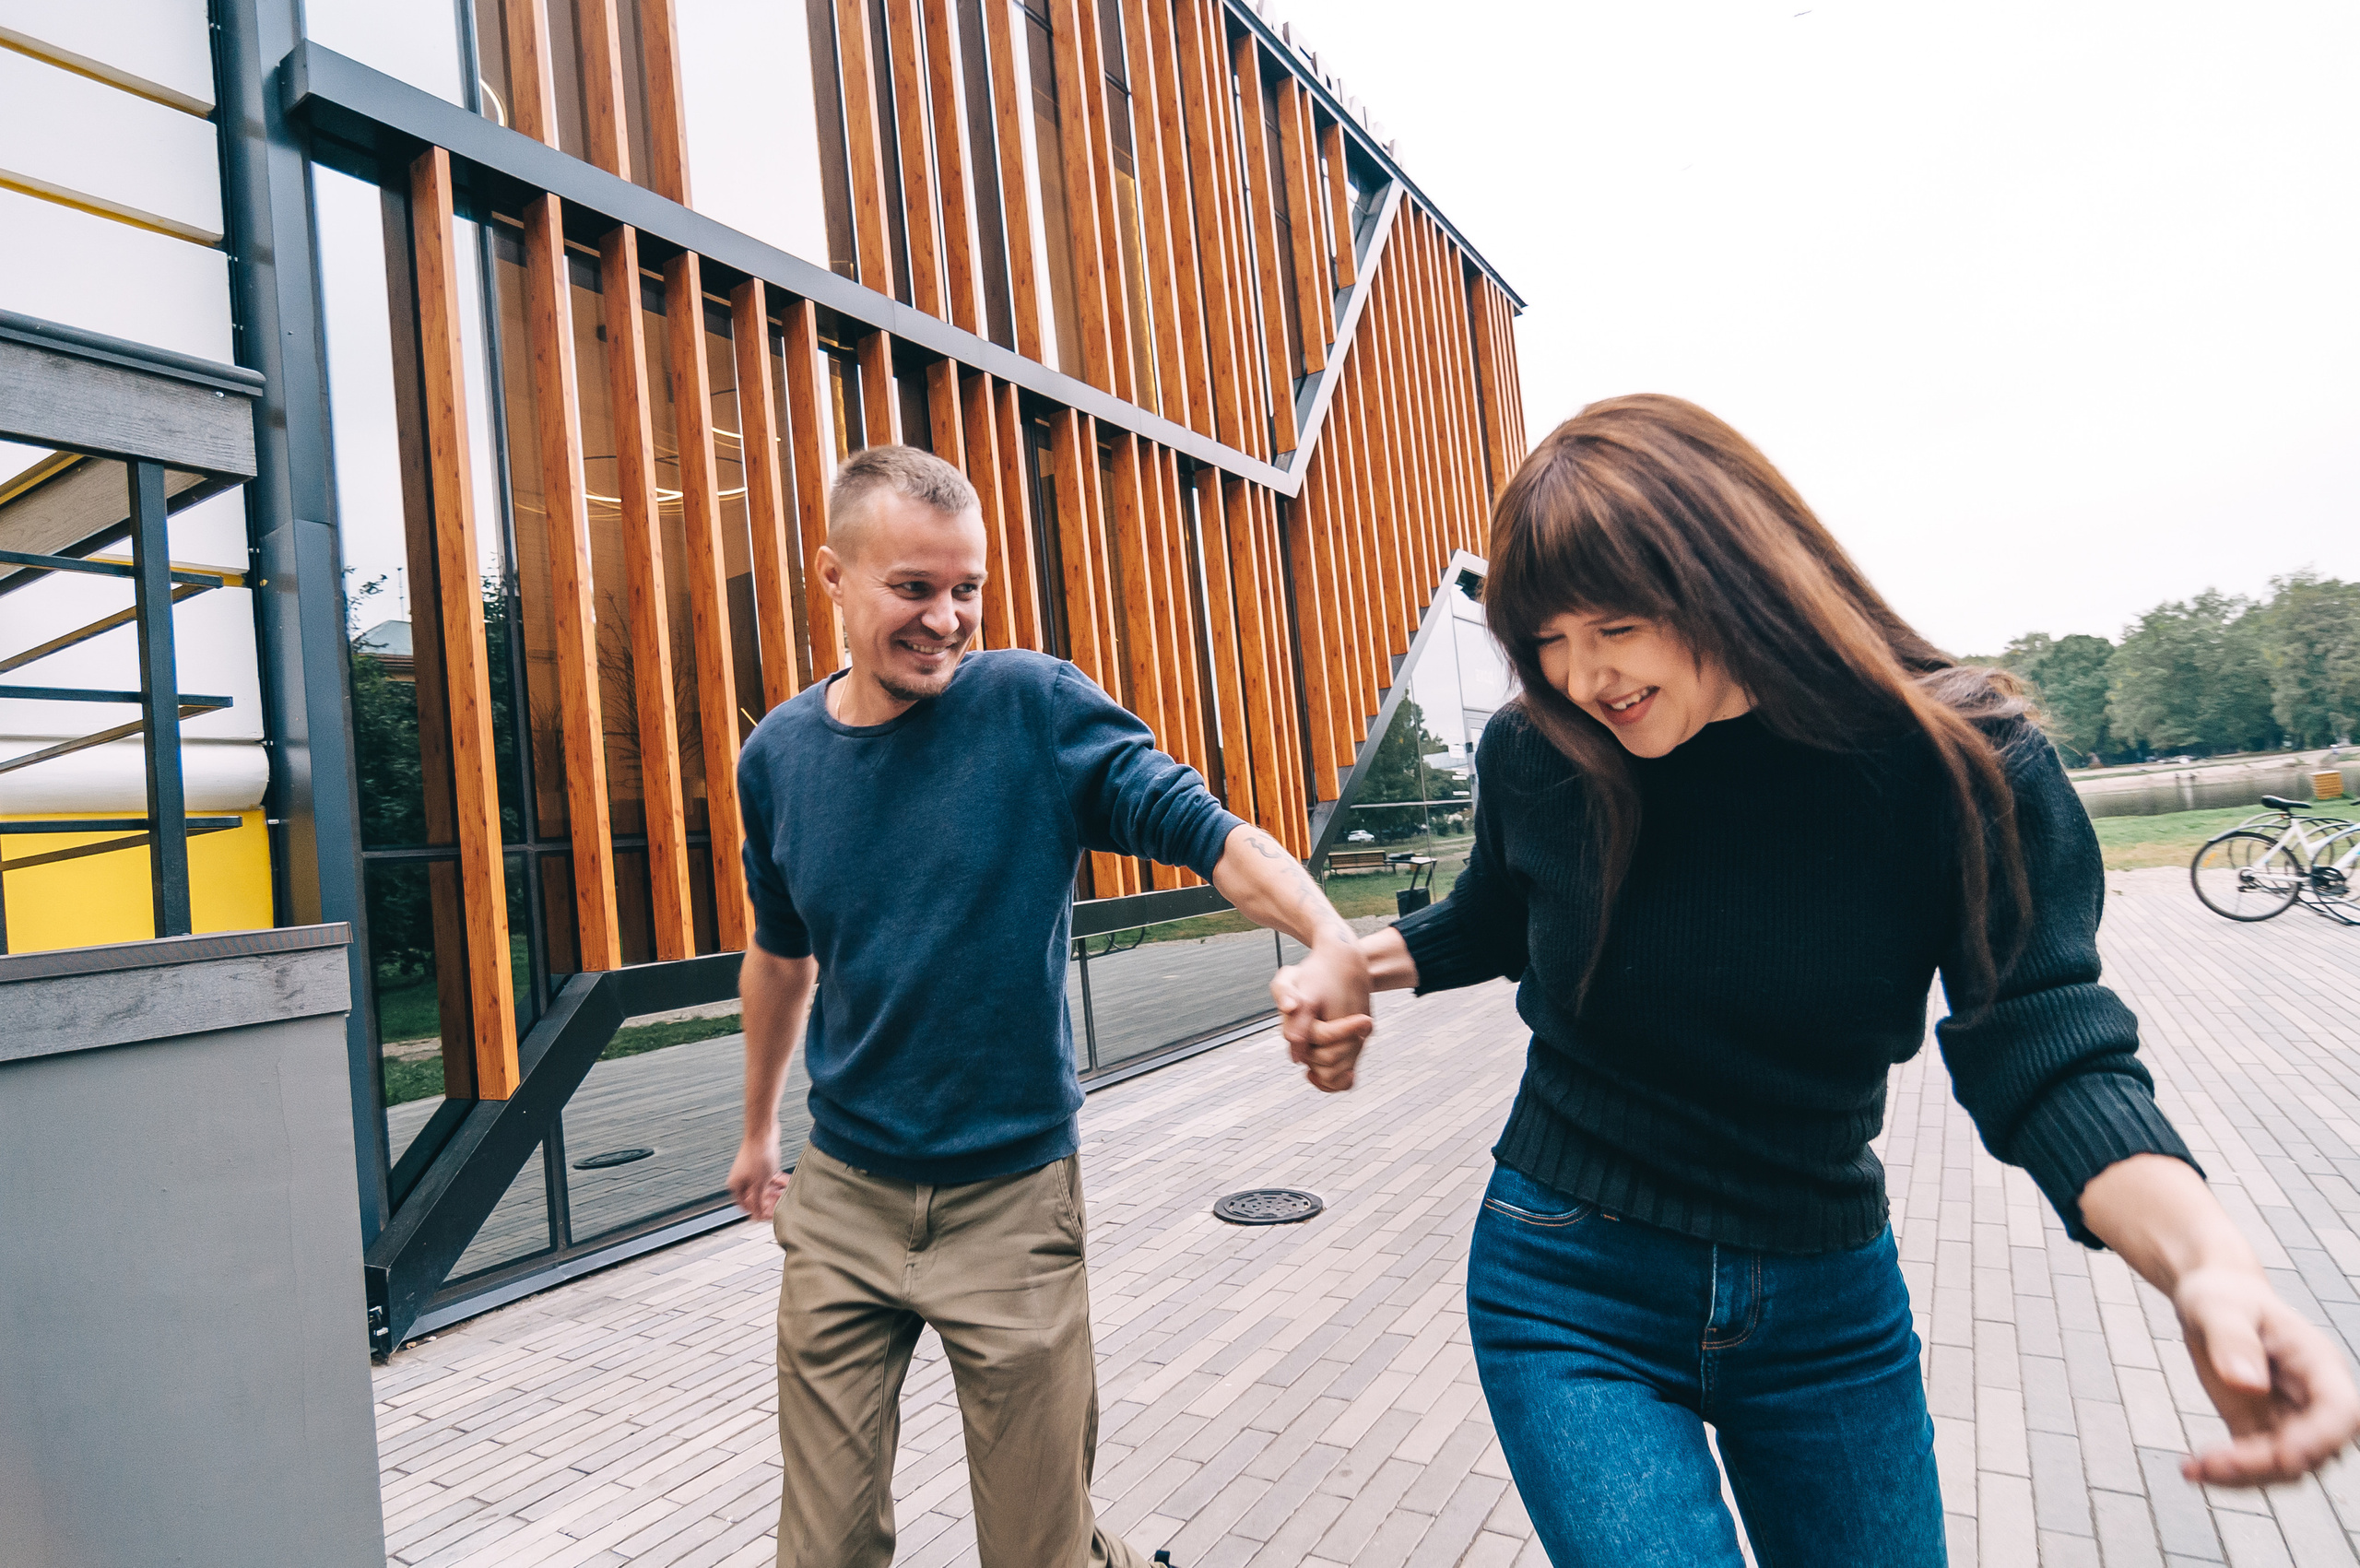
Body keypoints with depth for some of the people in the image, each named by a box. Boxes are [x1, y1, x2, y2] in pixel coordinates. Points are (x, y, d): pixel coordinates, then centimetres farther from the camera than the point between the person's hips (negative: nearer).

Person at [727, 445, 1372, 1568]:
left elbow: (1205, 829, -19)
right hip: (841, 1198, 3)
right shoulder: (779, 755, 1)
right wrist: (758, 1128, 24)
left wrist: (1329, 938, -39)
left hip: (1011, 1193, -3)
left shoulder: (1036, 707, -11)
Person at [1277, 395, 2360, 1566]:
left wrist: (2201, 1256, -34)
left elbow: (2047, 1052, -16)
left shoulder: (1958, 766, -14)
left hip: (1828, 1308, 2)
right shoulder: (1534, 754, -11)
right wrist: (1357, 963, -8)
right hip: (1572, 1295, -1)